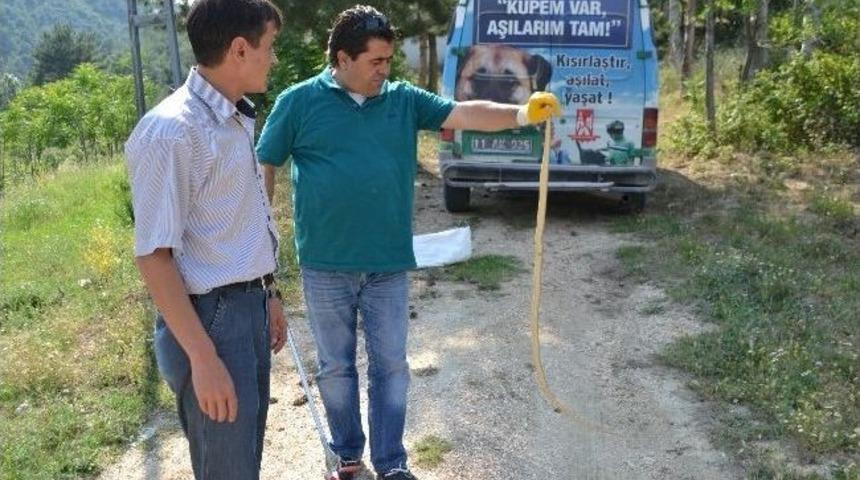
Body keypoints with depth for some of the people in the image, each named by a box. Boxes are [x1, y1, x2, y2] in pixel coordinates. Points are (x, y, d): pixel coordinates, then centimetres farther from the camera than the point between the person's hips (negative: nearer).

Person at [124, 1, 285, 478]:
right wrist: (203, 358, -22)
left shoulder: (238, 119, 9)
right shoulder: (170, 131, -19)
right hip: (209, 316, -9)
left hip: (249, 306, 9)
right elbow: (154, 256, -20)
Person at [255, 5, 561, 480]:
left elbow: (466, 114, -7)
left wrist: (522, 113, -23)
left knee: (391, 365, 10)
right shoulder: (300, 101, -3)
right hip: (325, 266, -1)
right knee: (336, 367, 13)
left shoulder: (404, 100, 3)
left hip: (389, 265, 2)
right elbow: (264, 168, 2)